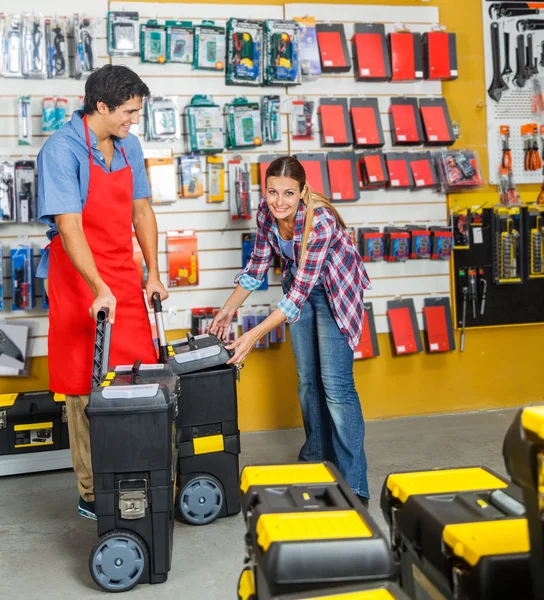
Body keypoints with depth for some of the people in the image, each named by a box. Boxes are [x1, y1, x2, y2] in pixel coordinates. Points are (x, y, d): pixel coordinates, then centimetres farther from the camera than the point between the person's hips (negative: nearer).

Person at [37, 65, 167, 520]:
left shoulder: (129, 145, 8)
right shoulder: (62, 150, -14)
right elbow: (69, 226, -21)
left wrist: (153, 274, 11)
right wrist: (100, 290, -28)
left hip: (125, 278, 7)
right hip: (79, 281, -6)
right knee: (88, 389, 0)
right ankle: (92, 496, 12)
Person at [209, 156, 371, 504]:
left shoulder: (320, 221, -34)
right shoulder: (266, 212, -15)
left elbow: (300, 292, -34)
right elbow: (258, 263, 0)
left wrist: (255, 336, -37)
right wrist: (229, 309, -3)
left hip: (335, 292, -6)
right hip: (299, 287, 6)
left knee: (335, 385, -13)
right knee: (307, 380, 13)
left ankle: (354, 487, -7)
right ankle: (316, 458, 31)